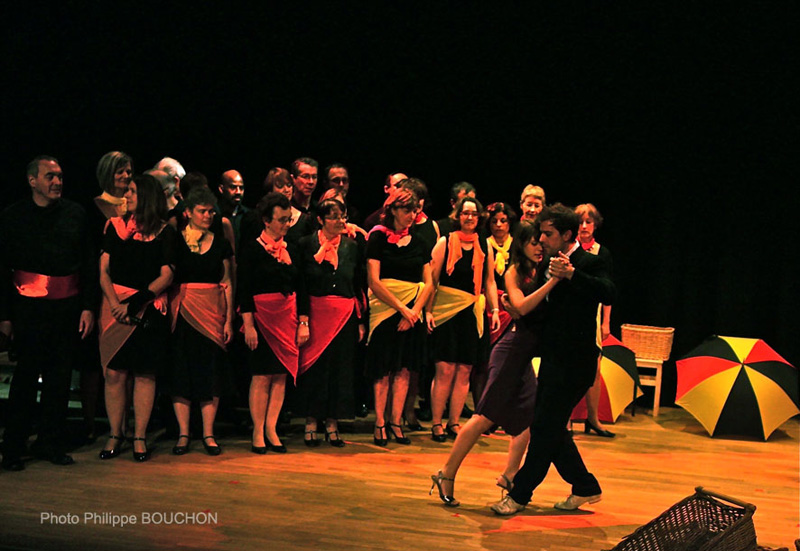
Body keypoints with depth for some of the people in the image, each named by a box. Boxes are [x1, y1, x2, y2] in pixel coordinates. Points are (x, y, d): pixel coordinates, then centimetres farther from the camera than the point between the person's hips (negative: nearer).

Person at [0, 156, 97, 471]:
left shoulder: (75, 214, 7)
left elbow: (89, 264, 8)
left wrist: (88, 307, 2)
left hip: (68, 307, 2)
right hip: (29, 307, -2)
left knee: (60, 377, 8)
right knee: (26, 377, 1)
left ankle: (51, 444, 22)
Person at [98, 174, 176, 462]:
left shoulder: (165, 232, 3)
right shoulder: (115, 225, 11)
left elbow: (166, 276, -3)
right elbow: (104, 270, 6)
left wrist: (135, 302, -11)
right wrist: (115, 303, -9)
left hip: (149, 309, -2)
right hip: (115, 306, 2)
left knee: (145, 373, 1)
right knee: (114, 372, 1)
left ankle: (139, 437, 9)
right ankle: (115, 435, 13)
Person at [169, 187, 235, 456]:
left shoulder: (221, 244, 9)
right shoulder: (176, 242, 5)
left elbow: (227, 284, 8)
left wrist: (229, 319, 2)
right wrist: (164, 305, -10)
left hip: (212, 311, 1)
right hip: (182, 310, -1)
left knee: (211, 372, 0)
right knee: (181, 371, 0)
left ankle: (208, 434, 8)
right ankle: (183, 434, 9)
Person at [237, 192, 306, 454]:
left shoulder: (290, 251, 12)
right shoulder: (252, 249, -3)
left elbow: (300, 290, 14)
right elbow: (244, 290, -8)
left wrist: (304, 322, 8)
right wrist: (248, 325, -14)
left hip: (288, 318, 5)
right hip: (262, 316, -5)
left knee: (281, 375, 4)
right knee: (262, 375, -4)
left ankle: (271, 430, 13)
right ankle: (258, 433, 6)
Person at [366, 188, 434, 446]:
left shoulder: (418, 243, 12)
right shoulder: (378, 237, -1)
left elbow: (428, 282, 9)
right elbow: (374, 282, -8)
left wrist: (413, 311, -5)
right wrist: (401, 308, -10)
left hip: (412, 311, 4)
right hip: (384, 309, -4)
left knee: (404, 368, 4)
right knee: (383, 369, -2)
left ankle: (396, 421, 13)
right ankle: (379, 423, 7)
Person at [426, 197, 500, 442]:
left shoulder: (485, 247, 12)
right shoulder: (444, 243, 3)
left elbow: (490, 282, 16)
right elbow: (433, 279, 0)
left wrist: (495, 310, 6)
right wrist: (428, 310, -8)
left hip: (473, 312, 3)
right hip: (446, 309, -3)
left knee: (464, 370, 4)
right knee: (445, 369, -6)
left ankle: (454, 422, 15)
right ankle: (436, 423, 5)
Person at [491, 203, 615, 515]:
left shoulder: (588, 263, -12)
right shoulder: (555, 263, 13)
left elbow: (608, 293, -30)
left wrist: (571, 273, -40)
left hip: (573, 363, -9)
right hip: (553, 359, 9)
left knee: (544, 428, -2)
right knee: (550, 428, 14)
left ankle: (520, 494, 12)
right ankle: (585, 487, 30)